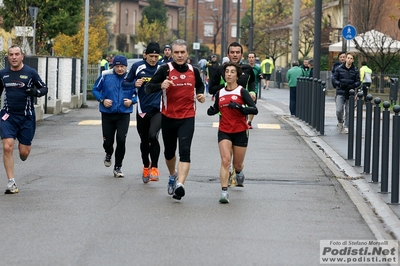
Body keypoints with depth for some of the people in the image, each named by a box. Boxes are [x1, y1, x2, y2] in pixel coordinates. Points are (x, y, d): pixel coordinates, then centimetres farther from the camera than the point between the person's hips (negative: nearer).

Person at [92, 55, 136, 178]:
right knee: (107, 141, 5)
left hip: (124, 115, -1)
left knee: (121, 140, -11)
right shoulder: (105, 76, -4)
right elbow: (95, 89, 6)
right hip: (107, 114, 1)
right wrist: (102, 100, -10)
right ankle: (108, 154, 44)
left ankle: (118, 167, 6)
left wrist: (132, 101, -12)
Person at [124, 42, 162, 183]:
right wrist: (134, 84, -11)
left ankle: (154, 167, -9)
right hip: (142, 110, 2)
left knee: (153, 136, -23)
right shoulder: (137, 67, 1)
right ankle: (146, 167, 38)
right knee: (144, 140, 14)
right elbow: (126, 83, 9)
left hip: (158, 109, -2)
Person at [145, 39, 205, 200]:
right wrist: (161, 85, -33)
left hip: (187, 118, 0)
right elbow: (148, 88, -13)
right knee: (169, 151, 16)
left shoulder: (194, 71, 3)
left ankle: (180, 184, -27)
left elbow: (200, 85, 25)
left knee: (185, 151, -17)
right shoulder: (165, 69, -7)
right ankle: (172, 176, 44)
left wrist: (201, 95, 3)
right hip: (168, 117, 0)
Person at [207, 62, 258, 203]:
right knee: (225, 161, -17)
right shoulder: (220, 93, 5)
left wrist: (240, 107, -28)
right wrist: (211, 111, -4)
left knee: (237, 165, 10)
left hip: (240, 132, -1)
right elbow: (216, 109, 19)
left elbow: (255, 110, -13)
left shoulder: (242, 91, -6)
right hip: (224, 132, 2)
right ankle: (224, 191, -19)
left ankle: (239, 173, 47)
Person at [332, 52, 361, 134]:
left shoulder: (355, 70, 3)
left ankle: (346, 127, 16)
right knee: (339, 110, -11)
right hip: (340, 93, -1)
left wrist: (351, 86, -16)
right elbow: (334, 79, 2)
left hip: (350, 93, 1)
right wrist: (340, 84, -17)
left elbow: (358, 82, 3)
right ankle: (340, 122, 17)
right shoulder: (339, 69, 0)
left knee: (348, 111, 2)